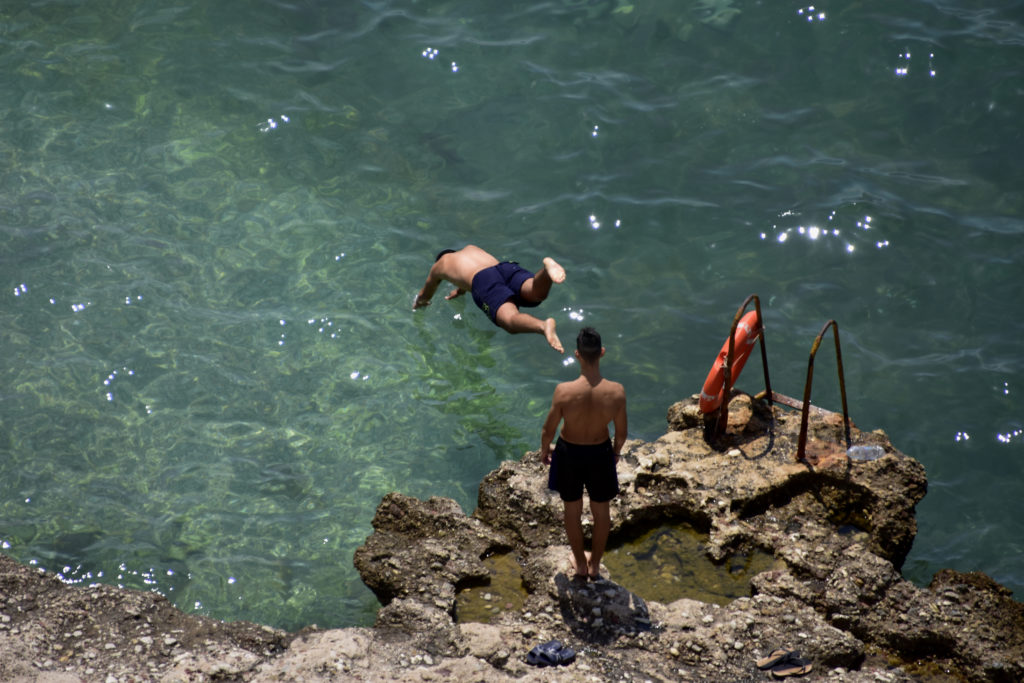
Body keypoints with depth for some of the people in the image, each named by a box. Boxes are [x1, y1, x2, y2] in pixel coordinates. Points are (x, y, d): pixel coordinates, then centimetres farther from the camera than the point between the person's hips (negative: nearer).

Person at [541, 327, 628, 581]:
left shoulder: (564, 391, -30)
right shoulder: (616, 392, -26)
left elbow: (548, 430, -15)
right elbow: (621, 432, -10)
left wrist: (544, 450, 7)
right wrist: (616, 452, 12)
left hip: (569, 453, -1)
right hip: (600, 454, 1)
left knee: (573, 510, 25)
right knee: (601, 511, 25)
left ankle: (580, 564, 44)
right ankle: (595, 565, 44)